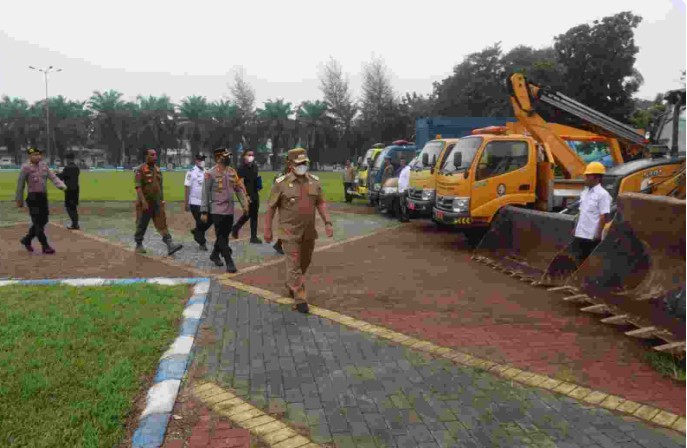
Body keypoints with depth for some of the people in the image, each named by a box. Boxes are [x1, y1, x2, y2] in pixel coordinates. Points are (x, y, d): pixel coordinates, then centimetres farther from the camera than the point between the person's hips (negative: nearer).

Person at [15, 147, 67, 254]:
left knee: (43, 221, 13)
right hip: (33, 197, -7)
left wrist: (61, 185, -19)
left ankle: (27, 240, 31)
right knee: (38, 222, -4)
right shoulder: (26, 167, -7)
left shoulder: (43, 165, 10)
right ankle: (45, 246, 0)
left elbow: (53, 177, 0)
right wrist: (19, 200, 0)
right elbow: (20, 185, -3)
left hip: (43, 196, 7)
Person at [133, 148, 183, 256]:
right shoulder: (140, 169, -10)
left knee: (162, 224, -6)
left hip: (157, 203, 5)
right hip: (144, 203, -5)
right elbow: (138, 187, -17)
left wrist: (162, 200, 18)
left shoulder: (158, 169, 10)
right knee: (141, 226, 8)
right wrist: (143, 201, -25)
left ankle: (170, 246, -15)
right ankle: (139, 245, 25)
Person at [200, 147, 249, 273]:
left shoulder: (232, 172, 7)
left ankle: (215, 255, 35)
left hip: (230, 210, 6)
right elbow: (205, 193, -9)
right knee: (221, 237, -5)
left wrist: (244, 204, 4)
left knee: (224, 235, 15)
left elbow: (239, 188, 11)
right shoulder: (210, 174, -10)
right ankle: (229, 262, -3)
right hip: (217, 211, -6)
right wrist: (204, 212, -10)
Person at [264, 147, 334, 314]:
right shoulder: (281, 183, -9)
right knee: (294, 265, -4)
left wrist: (327, 222, -2)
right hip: (290, 232, -5)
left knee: (304, 263, 18)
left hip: (309, 232, 5)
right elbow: (271, 208, -3)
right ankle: (300, 299, 3)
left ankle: (291, 284, 43)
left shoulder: (315, 181, 3)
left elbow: (321, 203, 8)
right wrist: (267, 229, -2)